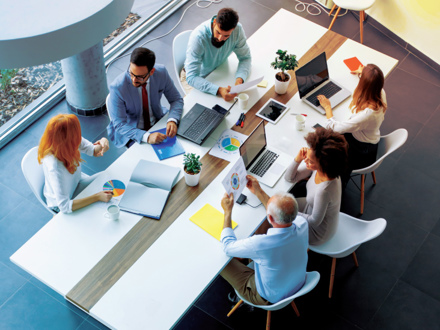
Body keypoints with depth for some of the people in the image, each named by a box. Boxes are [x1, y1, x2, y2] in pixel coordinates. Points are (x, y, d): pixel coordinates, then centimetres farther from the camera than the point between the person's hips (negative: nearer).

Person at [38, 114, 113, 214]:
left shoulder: (71, 140, -25)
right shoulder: (54, 165, -43)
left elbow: (94, 151, -8)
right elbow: (64, 206, -40)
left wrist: (103, 142, -32)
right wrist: (97, 197, -41)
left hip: (77, 182, 7)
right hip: (60, 205, -6)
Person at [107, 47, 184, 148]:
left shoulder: (161, 73, -17)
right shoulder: (117, 87, -26)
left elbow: (176, 99, -4)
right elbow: (120, 126, -25)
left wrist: (172, 120, -26)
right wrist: (147, 137, -42)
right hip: (131, 132, -4)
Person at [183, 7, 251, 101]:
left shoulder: (237, 29, -23)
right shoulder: (198, 36, -35)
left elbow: (245, 57, -9)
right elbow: (192, 77, -37)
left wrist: (239, 79, -31)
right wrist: (218, 90, -51)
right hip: (196, 77, -4)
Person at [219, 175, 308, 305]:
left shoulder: (261, 244, -42)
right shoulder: (302, 225, -26)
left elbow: (228, 247, -20)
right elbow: (281, 214, 1)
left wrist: (228, 211, -12)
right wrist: (258, 192, 6)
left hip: (269, 298, -5)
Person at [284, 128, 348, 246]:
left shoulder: (324, 190, -43)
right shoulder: (317, 168, -20)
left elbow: (314, 221, -28)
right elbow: (289, 177, -6)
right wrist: (297, 159, -24)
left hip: (318, 233, -7)